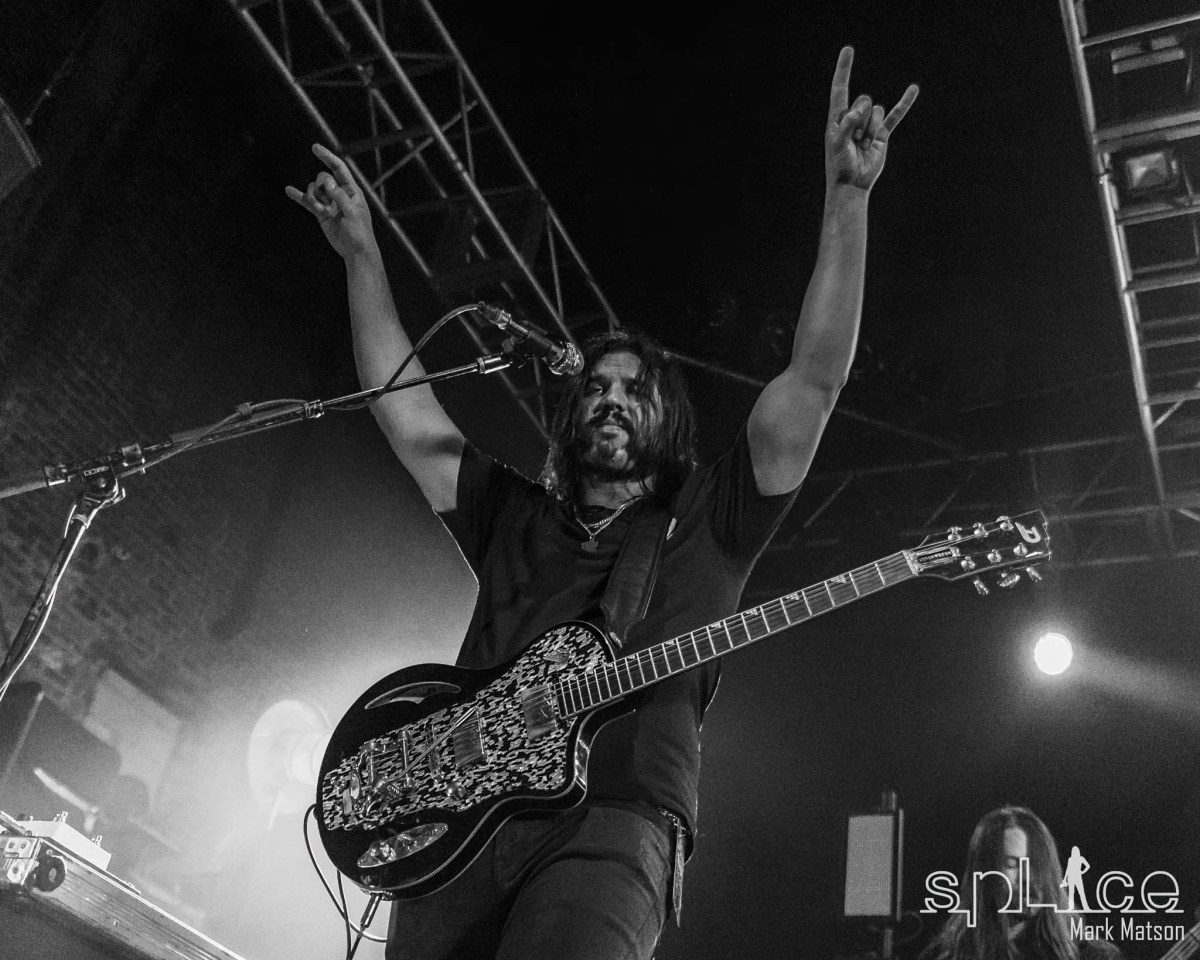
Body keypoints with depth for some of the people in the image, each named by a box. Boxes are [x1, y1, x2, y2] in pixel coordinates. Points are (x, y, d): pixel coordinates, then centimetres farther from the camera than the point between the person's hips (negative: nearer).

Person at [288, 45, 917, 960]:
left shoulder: (706, 522, 17)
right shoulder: (512, 520, 27)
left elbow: (816, 380, 7)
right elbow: (402, 403, 25)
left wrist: (847, 199, 0)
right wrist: (363, 256, 22)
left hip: (613, 826, -3)